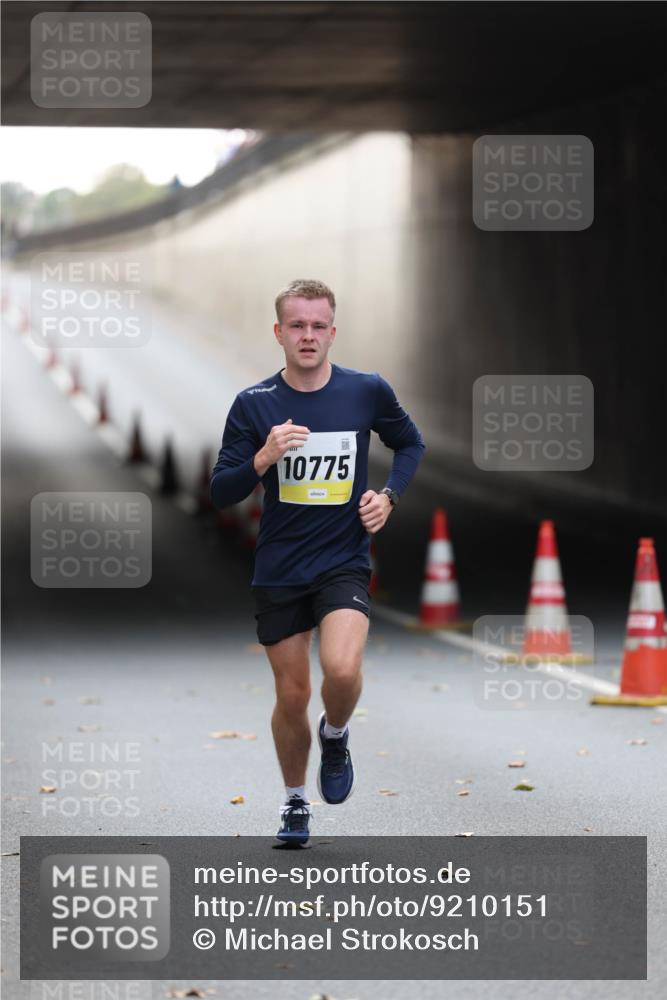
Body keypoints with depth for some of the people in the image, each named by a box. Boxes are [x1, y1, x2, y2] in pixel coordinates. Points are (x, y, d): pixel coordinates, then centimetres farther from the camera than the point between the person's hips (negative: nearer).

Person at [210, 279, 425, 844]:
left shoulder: (367, 392, -4)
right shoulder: (253, 404, -5)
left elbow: (410, 444, 15)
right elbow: (221, 494, -5)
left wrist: (389, 496, -2)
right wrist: (263, 459, -23)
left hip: (344, 561, -1)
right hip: (278, 570, 1)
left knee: (342, 670, -25)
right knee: (292, 696, 7)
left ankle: (335, 736, 10)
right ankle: (296, 803, 31)